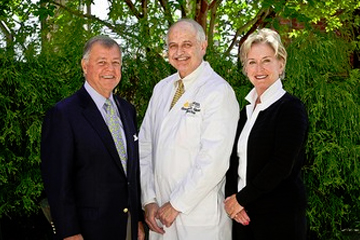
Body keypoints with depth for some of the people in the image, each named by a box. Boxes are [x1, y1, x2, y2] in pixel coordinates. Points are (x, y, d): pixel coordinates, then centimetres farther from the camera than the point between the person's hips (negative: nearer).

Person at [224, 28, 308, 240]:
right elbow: (234, 159, 10)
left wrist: (241, 199, -12)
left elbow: (282, 165, -17)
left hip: (279, 216, -6)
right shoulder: (246, 111, 12)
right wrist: (231, 196, -7)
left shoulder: (291, 108, -9)